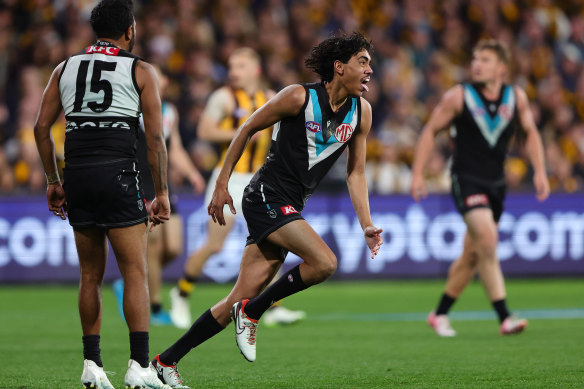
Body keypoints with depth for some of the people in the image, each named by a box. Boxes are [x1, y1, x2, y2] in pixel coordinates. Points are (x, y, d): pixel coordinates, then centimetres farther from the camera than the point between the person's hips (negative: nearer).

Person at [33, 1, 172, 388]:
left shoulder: (65, 68, 13)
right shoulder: (140, 71, 2)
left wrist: (54, 181, 17)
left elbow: (41, 128, 10)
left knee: (91, 275, 13)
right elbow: (155, 136, -3)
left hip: (78, 180, 4)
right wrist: (162, 192, 1)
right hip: (119, 175, -4)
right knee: (136, 272, -3)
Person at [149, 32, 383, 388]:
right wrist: (222, 184, -1)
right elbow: (247, 129, -1)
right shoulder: (299, 97, -11)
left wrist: (367, 225, 7)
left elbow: (356, 172, 15)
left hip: (290, 208, 7)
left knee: (242, 300, 2)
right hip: (265, 196, -7)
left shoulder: (361, 112, 7)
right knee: (325, 262, -24)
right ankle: (252, 312, -7)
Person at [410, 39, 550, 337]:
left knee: (472, 255, 11)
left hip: (496, 183, 5)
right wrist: (417, 174, -4)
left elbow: (530, 133, 16)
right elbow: (430, 131, 2)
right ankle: (504, 318, -26)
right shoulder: (459, 97, -7)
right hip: (466, 180, -5)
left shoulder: (516, 98, 3)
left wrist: (540, 171, 5)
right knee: (487, 240, -23)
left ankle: (440, 314, 28)